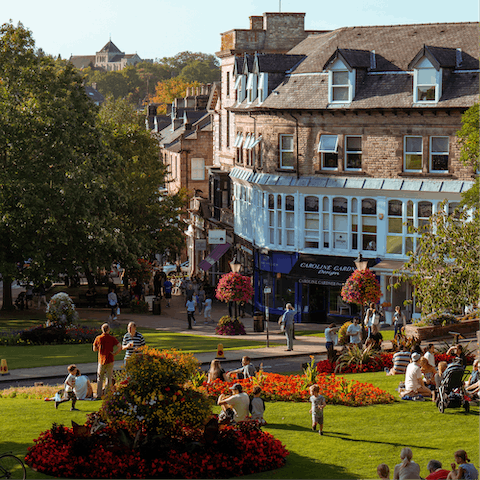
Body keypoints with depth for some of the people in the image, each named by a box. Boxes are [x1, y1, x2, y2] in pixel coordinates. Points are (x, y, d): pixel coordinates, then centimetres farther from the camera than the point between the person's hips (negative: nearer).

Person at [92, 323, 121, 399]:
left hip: (101, 360, 1)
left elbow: (94, 349, 6)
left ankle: (99, 395, 11)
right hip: (110, 360, -1)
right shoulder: (112, 338, -6)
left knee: (100, 378, 13)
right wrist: (114, 353, -6)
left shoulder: (98, 338, -3)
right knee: (109, 378, 8)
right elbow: (120, 347, -13)